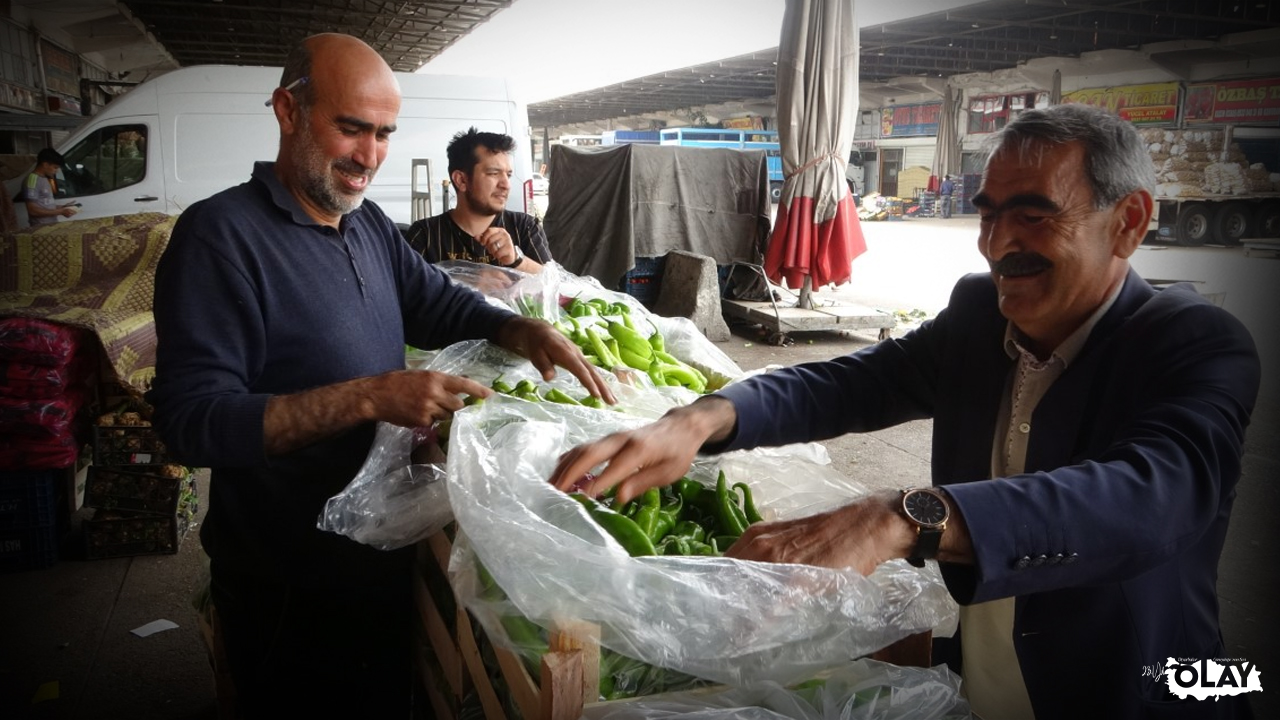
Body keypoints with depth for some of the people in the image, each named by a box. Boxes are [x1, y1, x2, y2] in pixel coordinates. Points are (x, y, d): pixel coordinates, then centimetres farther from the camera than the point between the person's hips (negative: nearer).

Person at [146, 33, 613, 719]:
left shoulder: (369, 224, 5)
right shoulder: (221, 234, -21)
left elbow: (440, 303, 13)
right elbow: (189, 419, -28)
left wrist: (523, 331, -8)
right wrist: (368, 398, -36)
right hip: (287, 589, -7)